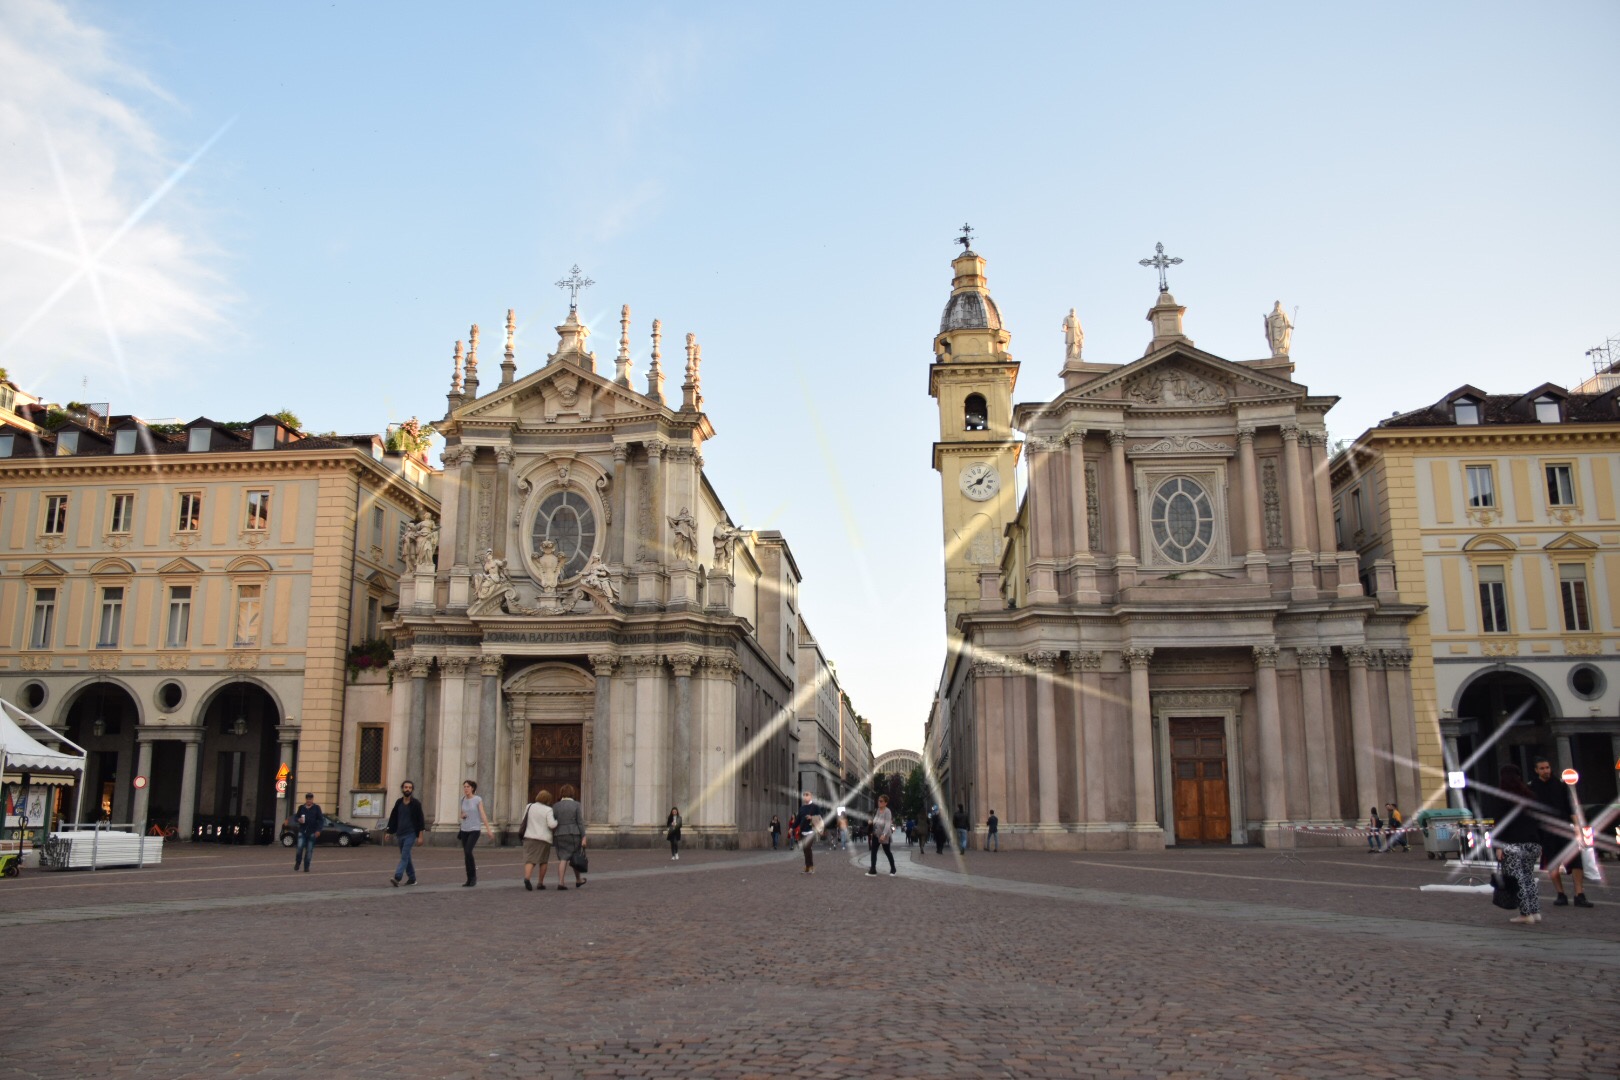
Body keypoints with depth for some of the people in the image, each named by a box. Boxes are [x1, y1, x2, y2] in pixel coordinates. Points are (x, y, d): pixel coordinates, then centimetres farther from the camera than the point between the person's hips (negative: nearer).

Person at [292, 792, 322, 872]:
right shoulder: (301, 808, 8)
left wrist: (318, 830, -7)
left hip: (312, 833, -1)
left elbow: (321, 820, 2)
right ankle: (297, 864, 9)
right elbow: (295, 817, 15)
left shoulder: (316, 808, 3)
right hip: (302, 832, 1)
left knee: (309, 850, 1)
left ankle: (306, 867, 11)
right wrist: (298, 820, -9)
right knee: (299, 847, -12)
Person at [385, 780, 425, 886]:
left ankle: (397, 878, -27)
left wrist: (420, 835, -9)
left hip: (410, 834, -6)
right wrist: (389, 832, 10)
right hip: (400, 834, 6)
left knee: (404, 856, -16)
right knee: (406, 857, 12)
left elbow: (420, 820, -5)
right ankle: (412, 878, 23)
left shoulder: (416, 804, -4)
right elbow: (393, 818, 14)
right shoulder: (398, 802, 9)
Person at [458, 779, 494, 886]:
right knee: (466, 854, 5)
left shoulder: (478, 800, -7)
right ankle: (469, 879, 13)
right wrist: (462, 816, -4)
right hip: (464, 829, 5)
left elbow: (483, 815, -10)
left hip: (475, 830, -5)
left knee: (468, 851, -21)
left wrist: (489, 830, -15)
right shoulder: (463, 800, 7)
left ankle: (473, 875, -4)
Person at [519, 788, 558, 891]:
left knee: (530, 859, -4)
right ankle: (541, 882, 16)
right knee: (543, 861, 15)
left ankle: (526, 878, -29)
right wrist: (557, 821, 3)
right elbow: (551, 824, -16)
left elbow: (524, 821, 10)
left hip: (529, 837, 2)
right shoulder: (548, 810, -8)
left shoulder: (529, 807, 6)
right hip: (544, 838, -2)